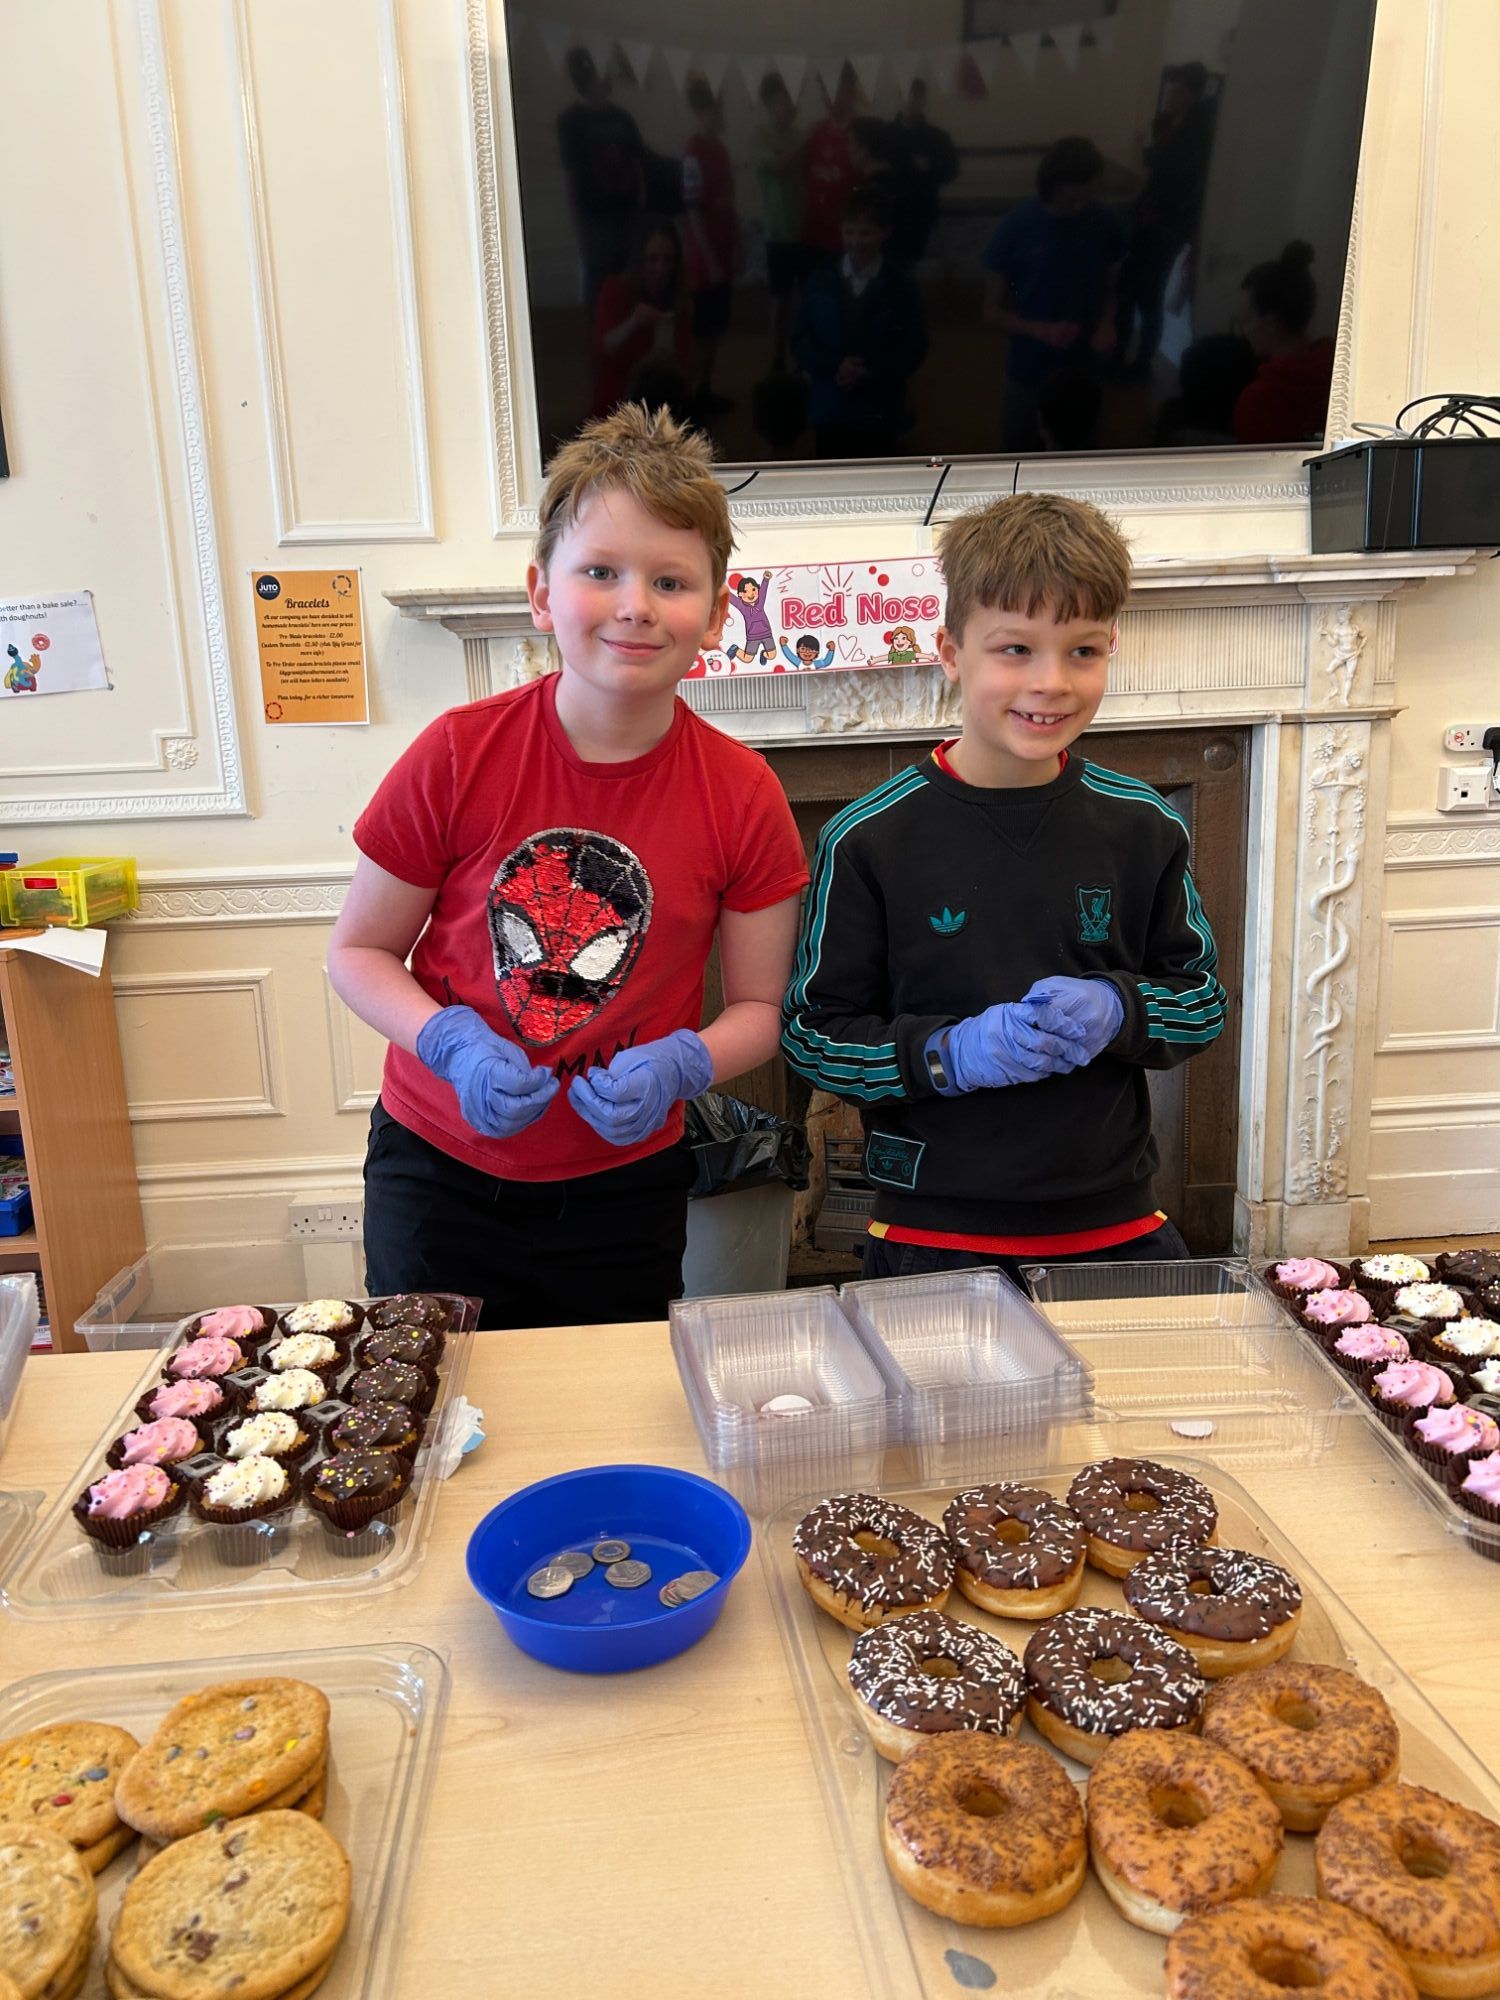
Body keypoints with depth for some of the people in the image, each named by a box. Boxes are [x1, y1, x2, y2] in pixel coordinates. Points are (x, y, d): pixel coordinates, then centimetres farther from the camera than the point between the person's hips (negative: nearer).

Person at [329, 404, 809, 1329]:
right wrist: (452, 1044, -20)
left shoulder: (742, 796, -12)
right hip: (437, 1174, 0)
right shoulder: (459, 756, -14)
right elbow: (359, 951, -4)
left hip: (624, 1191, 1)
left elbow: (760, 1007, -1)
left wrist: (676, 1066, -20)